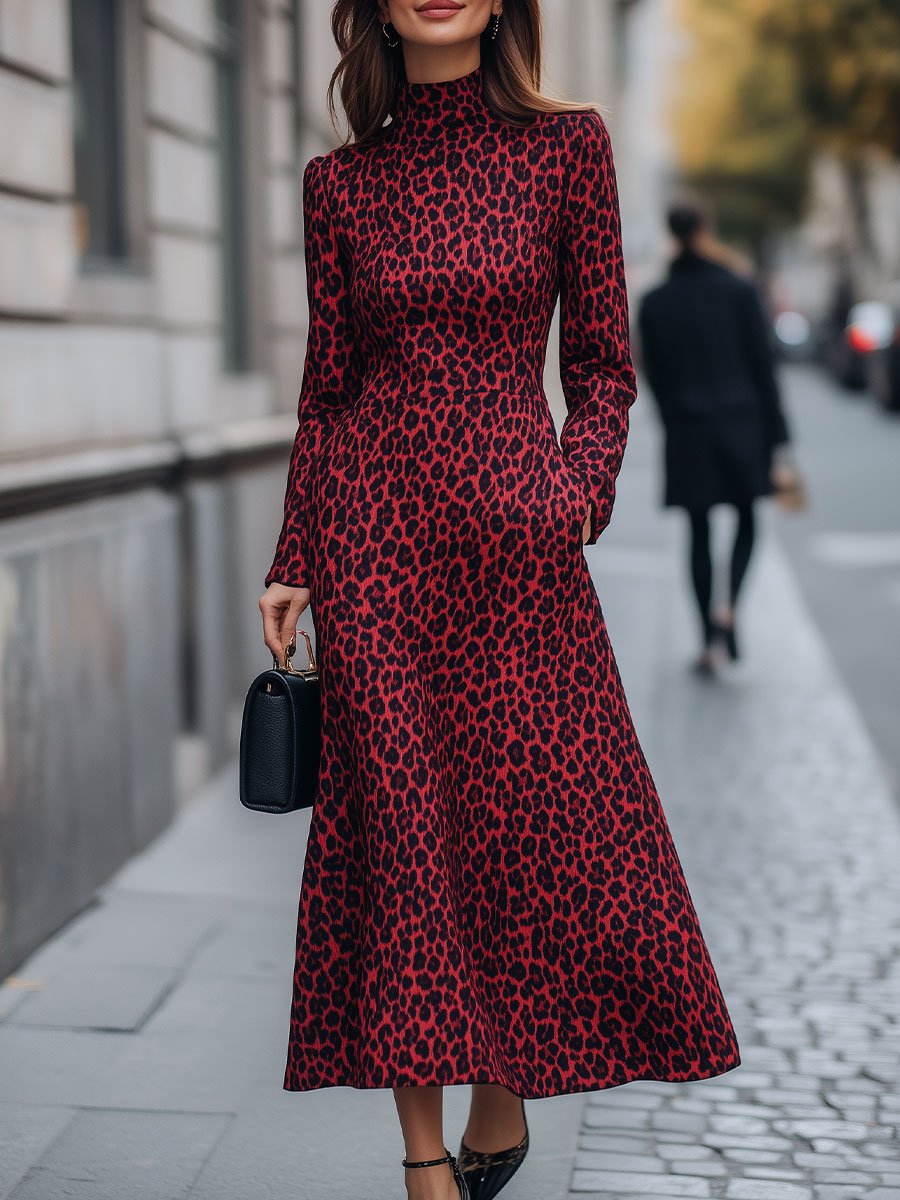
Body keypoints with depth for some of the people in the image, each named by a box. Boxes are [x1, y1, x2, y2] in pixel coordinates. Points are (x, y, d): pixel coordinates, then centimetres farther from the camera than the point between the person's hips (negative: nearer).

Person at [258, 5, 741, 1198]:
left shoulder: (568, 144, 2)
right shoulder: (341, 180, 6)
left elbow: (603, 365, 2)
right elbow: (327, 384, 10)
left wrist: (575, 495, -13)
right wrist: (292, 563, 7)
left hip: (512, 532, -1)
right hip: (374, 530, 1)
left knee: (534, 817, 2)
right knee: (401, 826, 1)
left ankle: (503, 1100, 27)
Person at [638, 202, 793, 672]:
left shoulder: (654, 303, -1)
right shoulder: (739, 291, -5)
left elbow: (655, 378, 4)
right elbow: (763, 365, -4)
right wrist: (776, 434, 1)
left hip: (687, 436, 1)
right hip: (743, 426, -1)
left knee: (699, 535, 10)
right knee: (746, 521, 15)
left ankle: (708, 640, 10)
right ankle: (730, 606, -9)